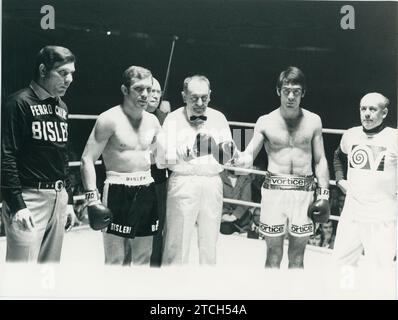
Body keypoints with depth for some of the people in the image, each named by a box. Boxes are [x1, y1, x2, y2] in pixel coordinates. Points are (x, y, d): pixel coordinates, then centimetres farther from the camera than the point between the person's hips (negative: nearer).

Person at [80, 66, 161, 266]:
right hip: (118, 192, -6)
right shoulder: (110, 119, -9)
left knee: (143, 258, 13)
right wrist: (92, 198, -19)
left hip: (146, 191, 6)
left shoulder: (152, 121, 9)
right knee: (114, 260, -1)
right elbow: (87, 160, -12)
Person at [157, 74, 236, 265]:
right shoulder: (173, 119, -1)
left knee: (209, 242, 11)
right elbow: (163, 157, -9)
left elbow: (228, 157, 5)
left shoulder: (218, 118, 7)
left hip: (212, 183, 3)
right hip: (183, 183, -3)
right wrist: (184, 153, -26)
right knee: (177, 243, -3)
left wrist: (226, 150, -17)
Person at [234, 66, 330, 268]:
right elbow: (248, 157, -2)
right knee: (273, 255, 5)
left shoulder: (313, 121, 3)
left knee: (297, 256, 10)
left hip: (304, 192, 1)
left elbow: (320, 160, 8)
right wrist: (232, 159, -24)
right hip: (274, 190, -1)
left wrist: (323, 194, 1)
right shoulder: (265, 122, 0)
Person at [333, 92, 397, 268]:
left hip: (381, 220, -4)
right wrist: (340, 179, 15)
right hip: (351, 214, 5)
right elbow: (339, 156, 27)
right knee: (342, 261, 14)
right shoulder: (350, 135, 7)